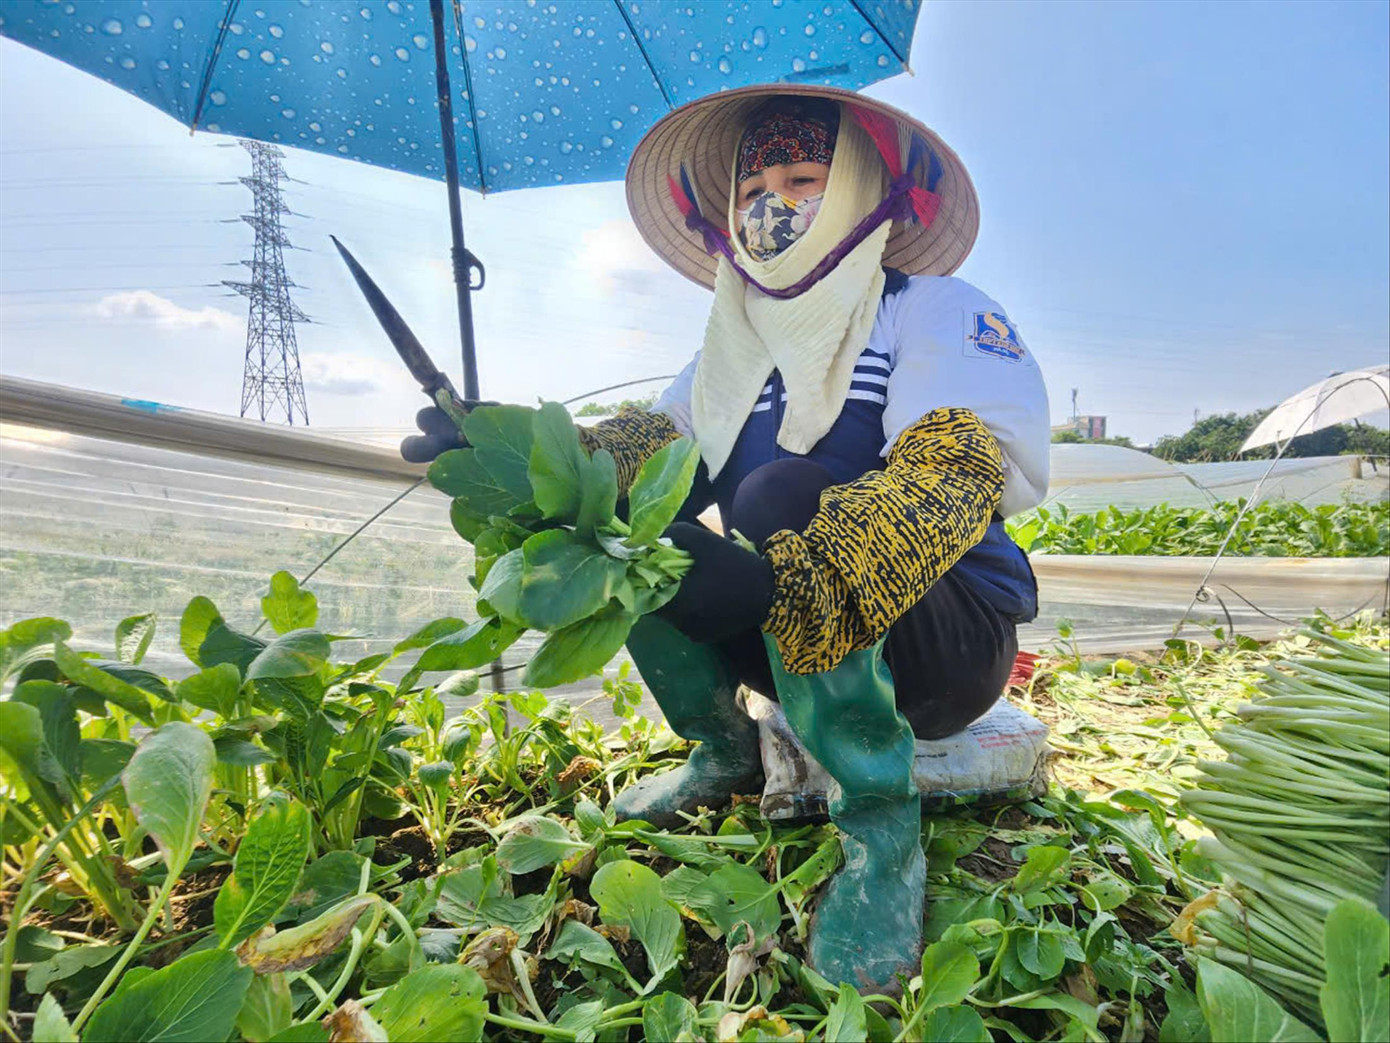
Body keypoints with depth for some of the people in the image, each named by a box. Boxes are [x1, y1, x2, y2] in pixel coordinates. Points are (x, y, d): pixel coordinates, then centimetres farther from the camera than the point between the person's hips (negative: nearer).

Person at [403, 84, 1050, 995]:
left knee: (782, 494, -32)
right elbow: (655, 445, -4)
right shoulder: (738, 346, 11)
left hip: (952, 646, -5)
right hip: (814, 646, 5)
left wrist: (783, 578, -43)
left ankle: (882, 828, -18)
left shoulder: (936, 311, -8)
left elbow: (953, 474, -27)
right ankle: (725, 752, 6)